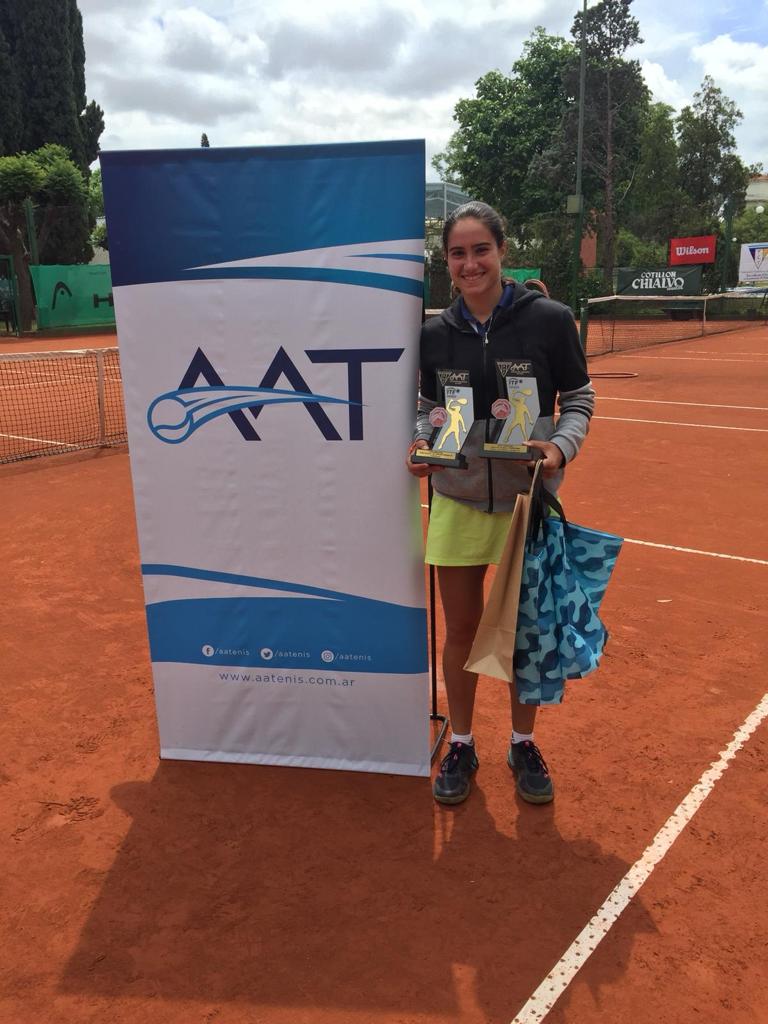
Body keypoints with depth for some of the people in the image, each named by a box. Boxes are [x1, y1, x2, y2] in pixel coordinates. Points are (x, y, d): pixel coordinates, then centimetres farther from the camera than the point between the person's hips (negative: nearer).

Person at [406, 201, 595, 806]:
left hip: (529, 500, -1)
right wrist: (421, 442, -10)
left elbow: (579, 397, 1)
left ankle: (523, 745, 33)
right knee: (461, 631, 10)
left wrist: (562, 445, -17)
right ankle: (461, 746, 30)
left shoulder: (549, 319, -5)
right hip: (458, 502, 2)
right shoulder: (435, 333, 2)